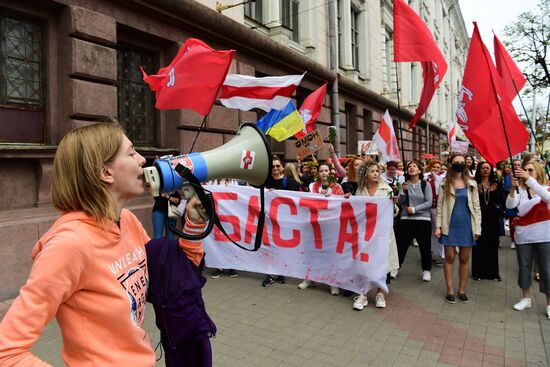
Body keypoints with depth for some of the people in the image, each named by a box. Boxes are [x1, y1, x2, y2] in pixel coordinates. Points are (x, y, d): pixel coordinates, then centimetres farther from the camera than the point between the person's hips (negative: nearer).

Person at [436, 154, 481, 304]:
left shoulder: (471, 184, 4)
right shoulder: (445, 184, 1)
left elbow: (476, 207, 4)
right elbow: (440, 206, 1)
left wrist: (477, 228, -2)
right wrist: (438, 226, -6)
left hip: (466, 226, 1)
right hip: (450, 226, -1)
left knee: (464, 259, 9)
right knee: (449, 258, 4)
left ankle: (462, 290, 22)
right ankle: (450, 290, 15)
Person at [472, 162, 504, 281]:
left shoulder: (496, 184, 9)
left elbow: (502, 200, 2)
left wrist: (494, 192, -13)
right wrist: (477, 193, -18)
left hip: (492, 218, 3)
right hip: (478, 217, -2)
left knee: (492, 244, 6)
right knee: (478, 244, -1)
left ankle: (493, 271, 18)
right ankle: (478, 271, 9)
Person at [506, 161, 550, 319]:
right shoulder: (520, 190, 3)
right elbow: (510, 205, -13)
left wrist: (529, 179, -32)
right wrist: (513, 188, -29)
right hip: (523, 234, 1)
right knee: (524, 267, 11)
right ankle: (526, 298, 27)